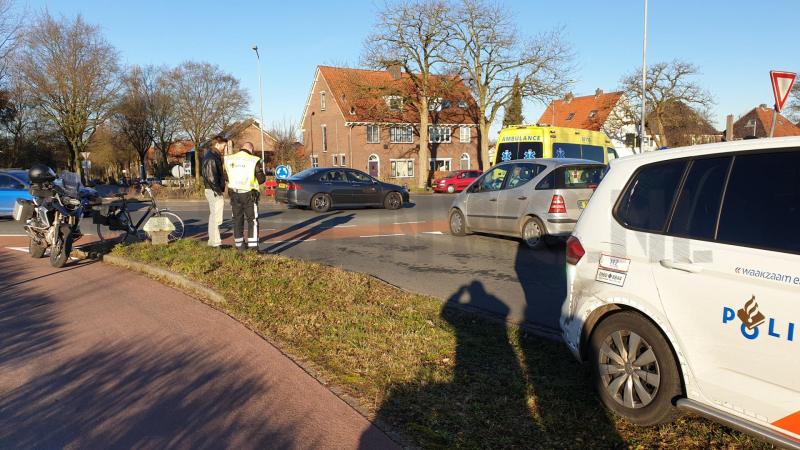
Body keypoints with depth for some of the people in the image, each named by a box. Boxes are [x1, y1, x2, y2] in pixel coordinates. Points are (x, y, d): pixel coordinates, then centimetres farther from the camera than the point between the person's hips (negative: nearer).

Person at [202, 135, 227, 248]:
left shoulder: (212, 156, 17)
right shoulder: (212, 158, -17)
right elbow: (211, 177, -24)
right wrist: (218, 190, -18)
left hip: (210, 190, 11)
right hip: (214, 191, -11)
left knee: (212, 217, 17)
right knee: (216, 217, -6)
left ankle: (212, 241, 26)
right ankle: (216, 243, -2)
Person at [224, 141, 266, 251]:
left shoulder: (229, 160, 5)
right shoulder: (254, 160, -8)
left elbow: (226, 177, 12)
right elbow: (261, 179, -5)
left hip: (234, 194, 4)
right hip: (248, 194, -4)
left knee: (237, 219, 13)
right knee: (252, 220, 2)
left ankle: (239, 246, 16)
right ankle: (253, 246, -4)